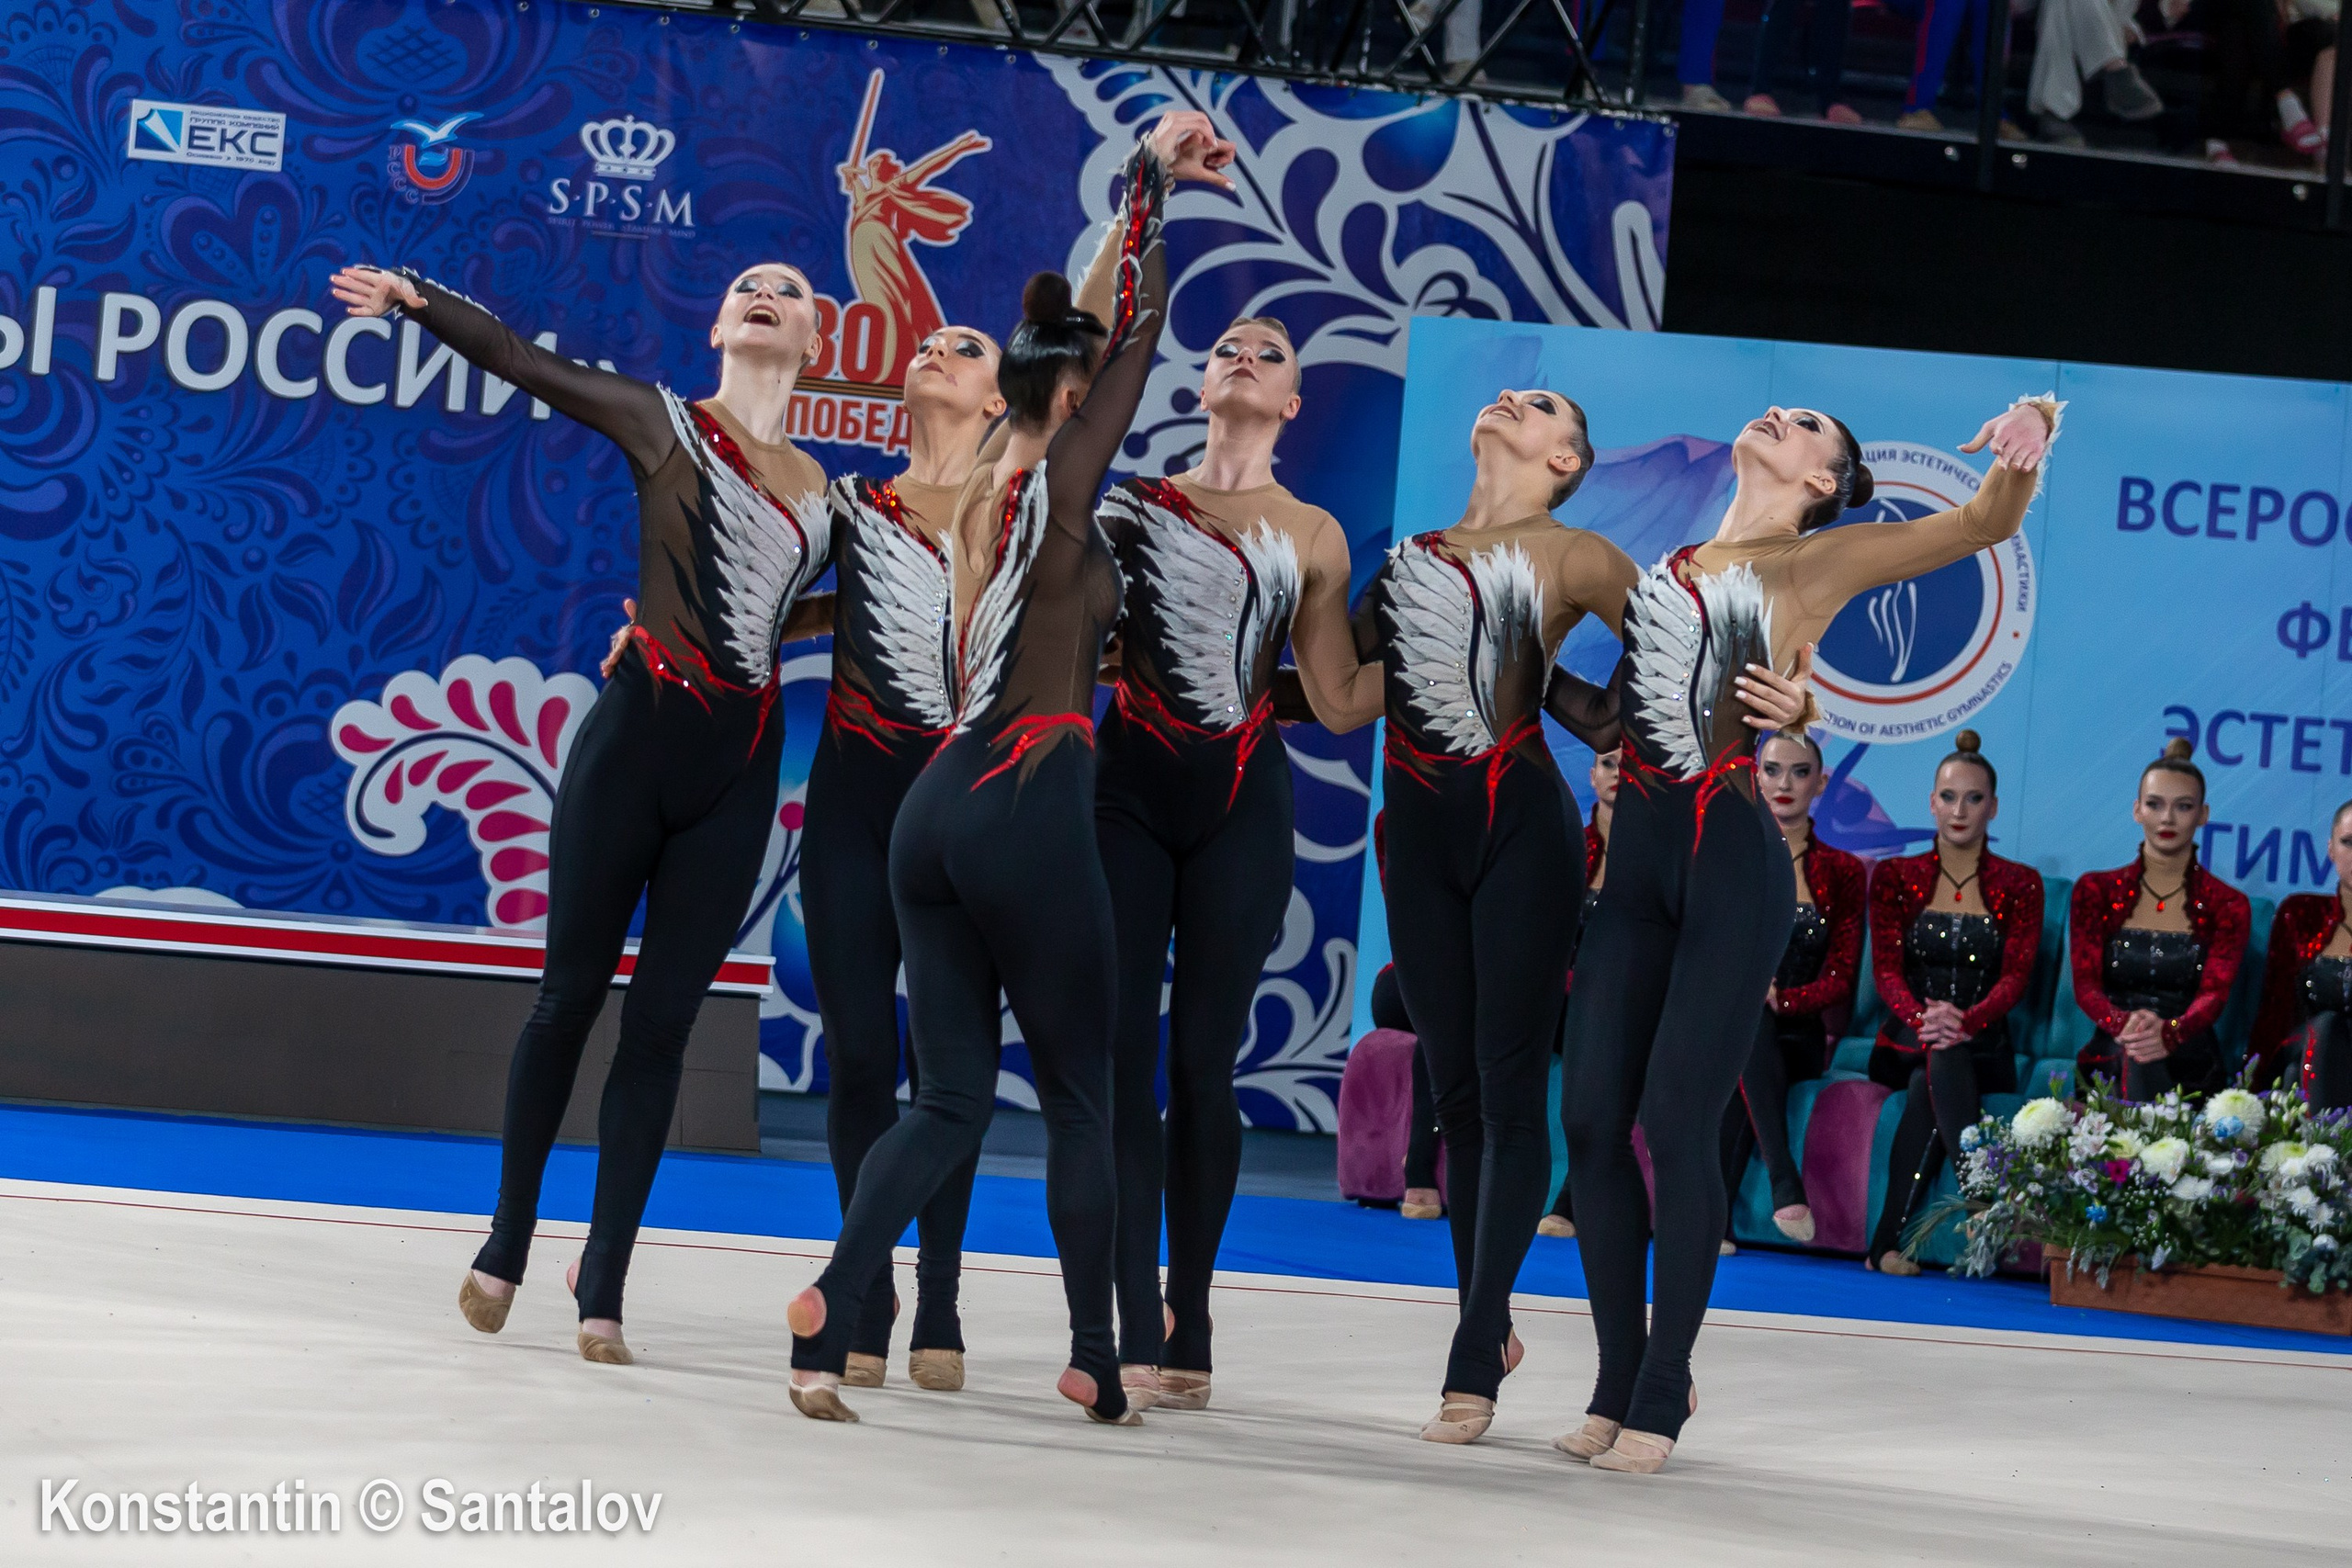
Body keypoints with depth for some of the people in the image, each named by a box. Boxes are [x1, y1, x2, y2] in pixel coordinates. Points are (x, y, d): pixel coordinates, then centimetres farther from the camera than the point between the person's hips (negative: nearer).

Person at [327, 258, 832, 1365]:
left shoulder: (821, 492, 12)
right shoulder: (662, 421, 3)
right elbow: (521, 362, 0)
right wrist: (415, 300, -8)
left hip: (738, 771, 3)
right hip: (637, 735, -3)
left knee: (661, 1025, 3)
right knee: (570, 996, 4)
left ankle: (603, 1287, 5)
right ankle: (507, 1246, 18)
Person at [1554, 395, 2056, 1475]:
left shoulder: (1822, 562, 5)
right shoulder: (1662, 571, 18)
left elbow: (1985, 524, 0)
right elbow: (1601, 700, 28)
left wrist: (2021, 453, -19)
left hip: (1732, 867, -5)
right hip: (1635, 858, 5)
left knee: (1677, 1122, -8)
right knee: (1592, 1117, 0)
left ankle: (1663, 1395, 0)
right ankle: (1616, 1384, 10)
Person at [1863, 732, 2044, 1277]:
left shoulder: (2018, 885, 10)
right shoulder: (1895, 877, 11)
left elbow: (2016, 976, -2)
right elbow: (1886, 968, -1)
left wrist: (1966, 1022, -24)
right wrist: (1922, 1019, -24)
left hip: (1983, 1051, 0)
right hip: (1906, 1044, 0)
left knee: (1940, 1068, -38)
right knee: (1939, 1060, -38)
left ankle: (1889, 1241, -47)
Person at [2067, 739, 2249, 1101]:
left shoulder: (2227, 905, 10)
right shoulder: (2095, 891, 12)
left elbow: (2215, 993, -6)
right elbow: (2085, 983, -1)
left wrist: (2170, 1033, -32)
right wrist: (2124, 1024, -27)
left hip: (2191, 1071, 0)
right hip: (2112, 1062, 0)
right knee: (2135, 1056, -36)